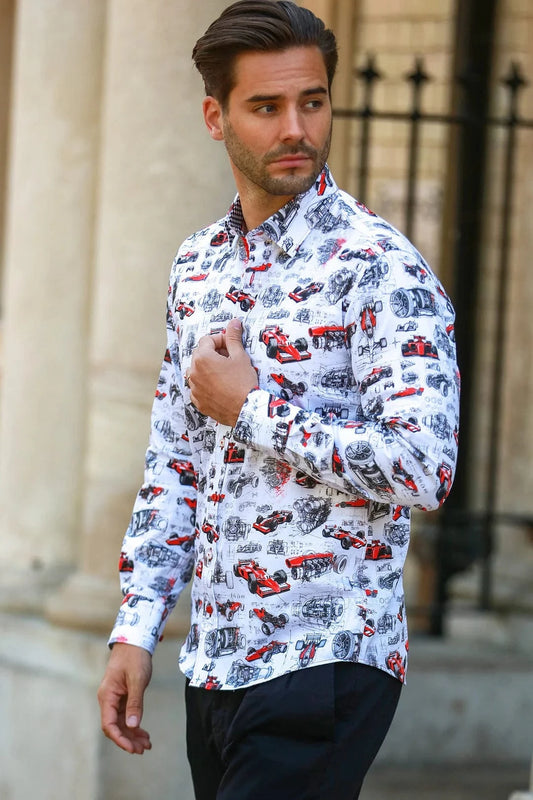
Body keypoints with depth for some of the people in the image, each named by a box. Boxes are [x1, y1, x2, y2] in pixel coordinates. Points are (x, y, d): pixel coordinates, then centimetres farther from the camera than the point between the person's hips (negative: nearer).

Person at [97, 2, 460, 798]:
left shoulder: (380, 266, -11)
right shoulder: (199, 264, 12)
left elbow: (425, 470, -21)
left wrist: (250, 410, -15)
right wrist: (135, 631, 11)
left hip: (326, 666, -7)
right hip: (214, 664, 7)